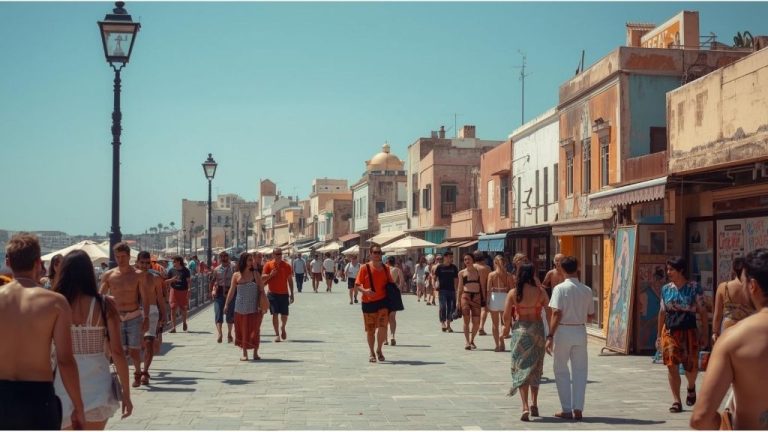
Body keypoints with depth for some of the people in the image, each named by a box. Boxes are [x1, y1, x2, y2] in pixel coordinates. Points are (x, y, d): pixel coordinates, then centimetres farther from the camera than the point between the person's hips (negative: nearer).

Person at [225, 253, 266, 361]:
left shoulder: (255, 274, 1)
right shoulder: (236, 275, 2)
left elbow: (261, 290, 0)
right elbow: (232, 291, 5)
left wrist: (262, 305, -7)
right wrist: (226, 304, 0)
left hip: (254, 307, 0)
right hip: (240, 307, 0)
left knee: (254, 330, 1)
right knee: (242, 330, 4)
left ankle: (255, 353, 11)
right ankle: (244, 353, 13)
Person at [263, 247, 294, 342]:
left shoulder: (286, 266, 3)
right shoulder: (268, 265, -1)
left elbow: (290, 280, 8)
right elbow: (263, 279, 1)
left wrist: (292, 294, 5)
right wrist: (270, 275, -18)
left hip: (284, 294, 1)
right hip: (273, 293, -1)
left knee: (284, 315, 3)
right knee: (275, 314, -3)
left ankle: (283, 328, 32)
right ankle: (277, 334, 5)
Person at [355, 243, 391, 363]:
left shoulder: (385, 268, 6)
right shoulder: (365, 268, -4)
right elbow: (357, 285, -5)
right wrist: (365, 291, -24)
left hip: (383, 301, 1)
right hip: (368, 302, -1)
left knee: (383, 326, -13)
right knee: (370, 329, 8)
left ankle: (379, 349, 9)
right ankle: (371, 353, 26)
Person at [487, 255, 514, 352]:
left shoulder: (491, 274, -2)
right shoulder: (508, 275, 0)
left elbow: (488, 290, -5)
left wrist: (487, 302, -1)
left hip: (494, 297, 0)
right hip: (505, 297, 0)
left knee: (495, 324, 9)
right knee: (506, 323, 17)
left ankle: (498, 346, 9)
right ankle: (501, 336, -7)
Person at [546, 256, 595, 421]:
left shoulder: (560, 288, -10)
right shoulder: (587, 290, 3)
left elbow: (557, 313, -16)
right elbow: (591, 315, 9)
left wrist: (550, 336, -15)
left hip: (563, 331, -3)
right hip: (580, 331, 3)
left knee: (561, 370, 9)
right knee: (580, 370, 11)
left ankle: (567, 410, 9)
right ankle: (578, 409, 7)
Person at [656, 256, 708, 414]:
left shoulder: (694, 288, -5)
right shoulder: (666, 289, 5)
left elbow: (702, 311, -2)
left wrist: (704, 333, -6)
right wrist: (659, 335, 12)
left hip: (689, 332, -2)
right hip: (670, 332, 2)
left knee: (691, 366, 3)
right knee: (672, 366, -4)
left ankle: (691, 388, 36)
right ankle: (676, 401, 2)